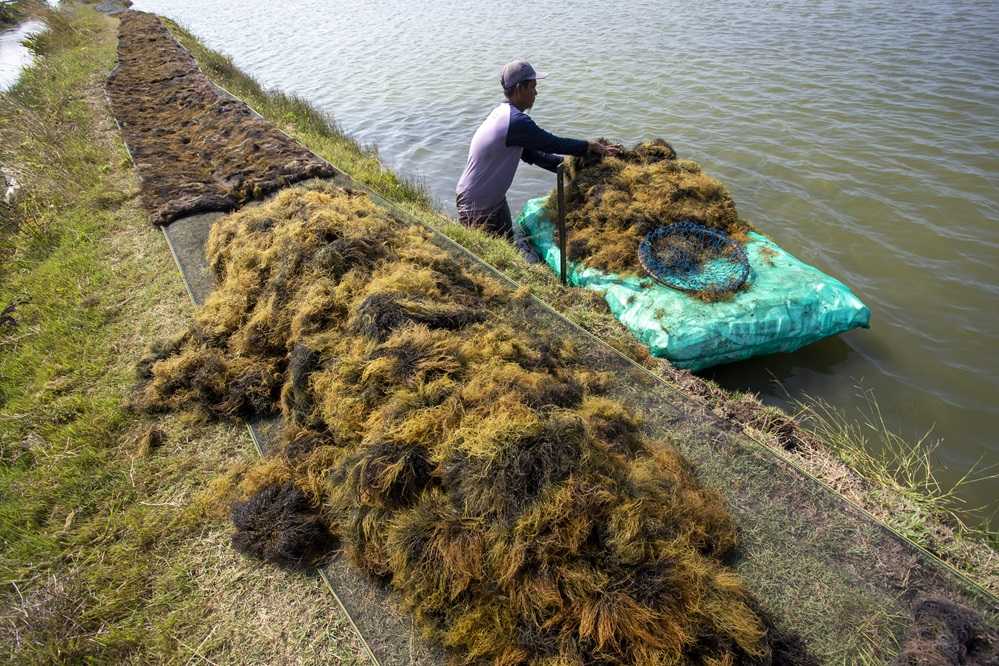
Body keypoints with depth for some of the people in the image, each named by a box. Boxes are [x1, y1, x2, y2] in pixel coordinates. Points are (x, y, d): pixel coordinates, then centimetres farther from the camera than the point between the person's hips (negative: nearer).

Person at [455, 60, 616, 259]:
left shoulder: (504, 113, 6)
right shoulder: (516, 121, -26)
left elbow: (532, 155, 10)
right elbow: (553, 144, -20)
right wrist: (591, 146, -7)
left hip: (494, 198, 10)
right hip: (476, 207, -10)